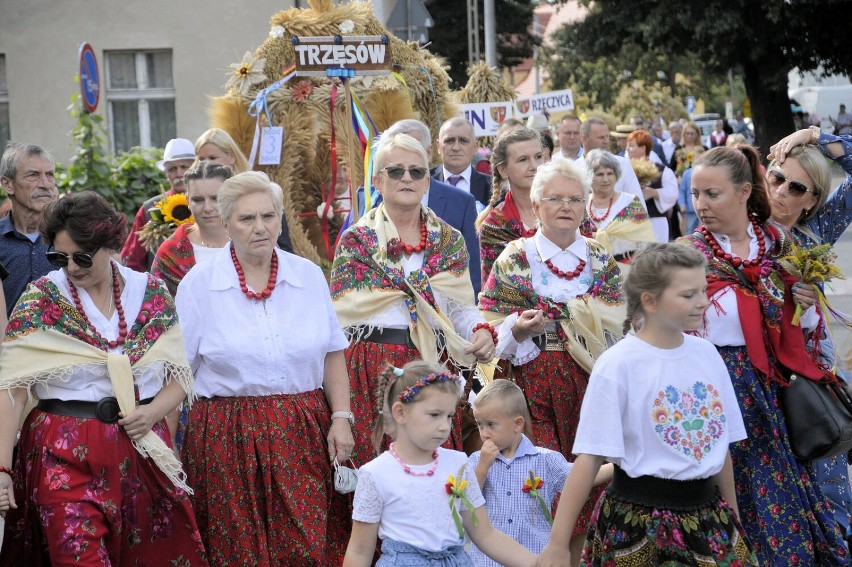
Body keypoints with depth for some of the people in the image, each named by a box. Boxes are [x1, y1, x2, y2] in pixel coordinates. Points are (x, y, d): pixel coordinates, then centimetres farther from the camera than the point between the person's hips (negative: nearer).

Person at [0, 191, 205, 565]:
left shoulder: (152, 292, 3)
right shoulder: (42, 297, -4)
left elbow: (181, 372, 9)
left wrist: (154, 410, -11)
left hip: (143, 448, 3)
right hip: (65, 454, -3)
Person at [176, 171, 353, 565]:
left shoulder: (309, 276, 5)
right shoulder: (198, 284, -2)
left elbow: (332, 354, 10)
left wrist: (341, 417, 1)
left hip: (304, 435, 2)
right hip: (228, 442, -2)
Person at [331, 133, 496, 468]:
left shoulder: (450, 241, 12)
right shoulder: (357, 241, 4)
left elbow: (462, 308, 15)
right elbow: (339, 315, 2)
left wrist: (480, 331, -6)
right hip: (373, 373, -3)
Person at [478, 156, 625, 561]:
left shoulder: (602, 259, 11)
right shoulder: (514, 260, 4)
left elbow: (621, 323, 7)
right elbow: (490, 330, 2)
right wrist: (518, 330, -17)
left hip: (593, 379, 3)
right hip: (535, 381, -2)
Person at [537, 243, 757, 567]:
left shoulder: (706, 354, 3)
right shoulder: (617, 365, -13)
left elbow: (720, 445, 11)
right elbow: (589, 459, -15)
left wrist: (733, 518, 16)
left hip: (708, 514, 5)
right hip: (638, 520, -5)